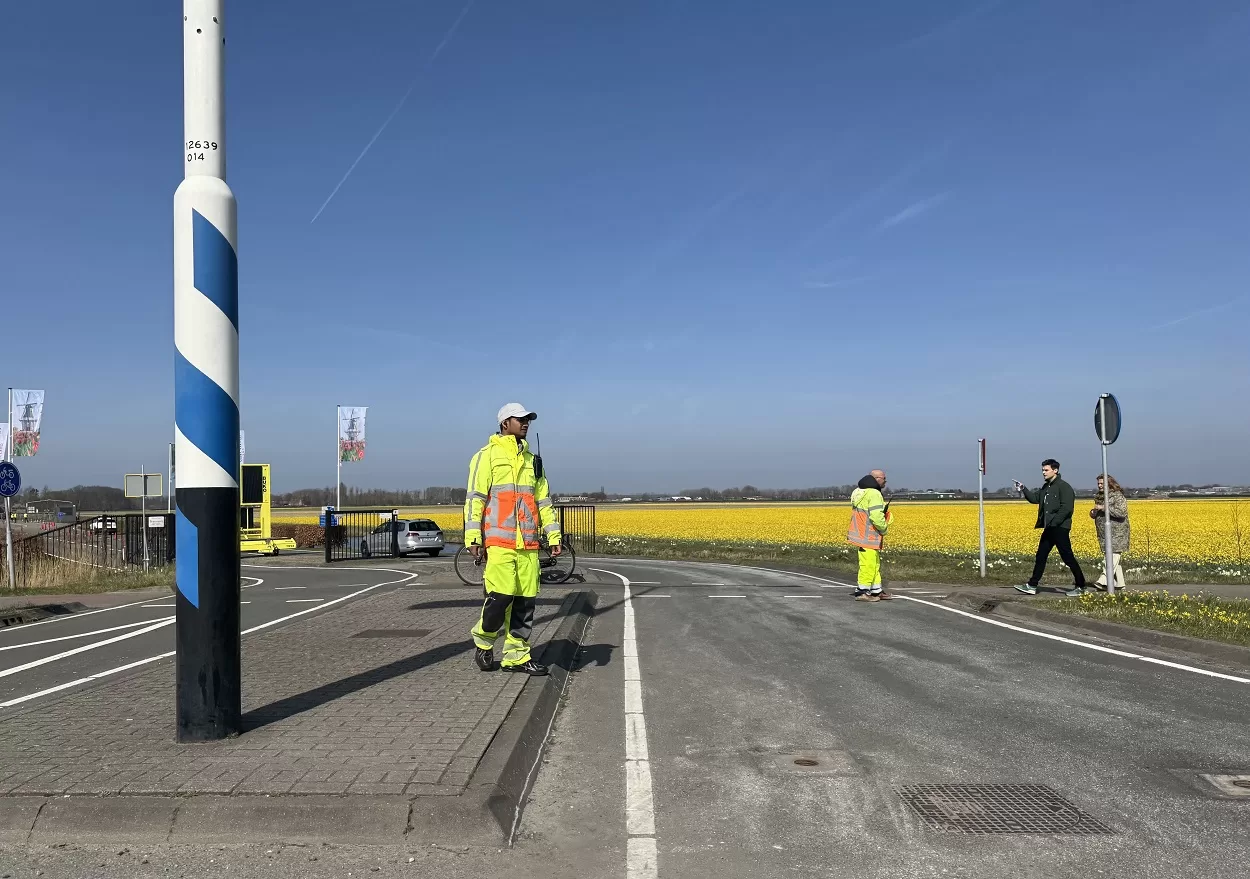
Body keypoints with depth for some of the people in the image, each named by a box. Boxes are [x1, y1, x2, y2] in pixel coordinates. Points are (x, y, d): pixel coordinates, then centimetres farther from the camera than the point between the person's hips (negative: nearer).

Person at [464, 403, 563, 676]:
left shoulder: (531, 460, 19)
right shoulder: (487, 456, 0)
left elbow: (543, 500, 21)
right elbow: (475, 498, -5)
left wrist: (554, 535, 15)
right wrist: (473, 537, -12)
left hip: (528, 543, 6)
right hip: (499, 540, -6)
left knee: (525, 600, 4)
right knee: (501, 595, -13)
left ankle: (517, 655, 13)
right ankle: (483, 640, 13)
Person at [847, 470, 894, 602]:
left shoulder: (861, 492, 17)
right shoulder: (874, 494, -16)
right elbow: (876, 516, -24)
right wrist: (884, 530, -8)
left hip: (863, 534, 11)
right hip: (868, 536, -11)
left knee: (875, 563, 16)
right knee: (868, 563, -5)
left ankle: (876, 591, 22)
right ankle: (861, 592, -1)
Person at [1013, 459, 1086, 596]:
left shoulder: (1063, 487, -12)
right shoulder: (1046, 487, 16)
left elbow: (1067, 508, -19)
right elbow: (1035, 498, 15)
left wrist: (1054, 522, -22)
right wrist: (1023, 490, 1)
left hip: (1060, 528, -9)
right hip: (1049, 528, 9)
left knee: (1067, 557, -4)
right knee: (1040, 556, 9)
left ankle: (1080, 586, 6)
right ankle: (1032, 586, 13)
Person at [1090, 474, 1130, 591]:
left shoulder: (1117, 496, -9)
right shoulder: (1100, 497, 16)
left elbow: (1122, 512, -22)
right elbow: (1098, 514, 29)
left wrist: (1103, 508, -23)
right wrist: (1093, 513, 4)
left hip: (1116, 533, -9)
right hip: (1104, 534, 9)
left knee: (1113, 556, -14)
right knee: (1108, 557, 7)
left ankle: (1104, 581, -26)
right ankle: (1119, 583, 13)